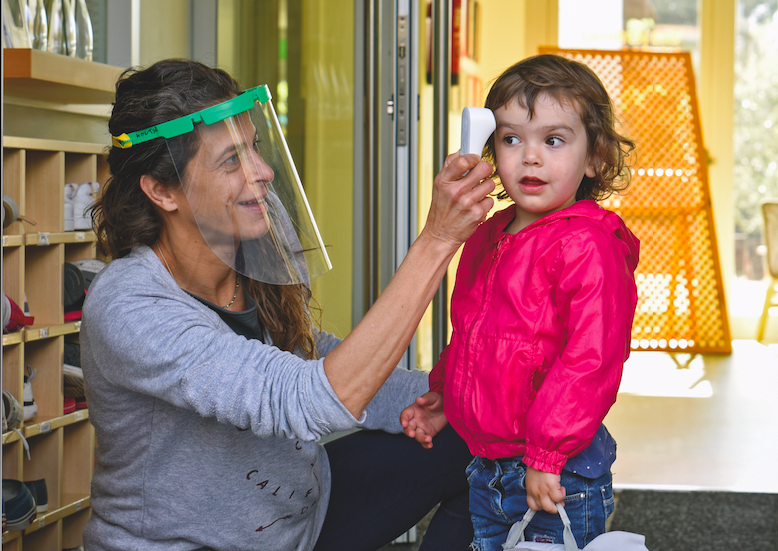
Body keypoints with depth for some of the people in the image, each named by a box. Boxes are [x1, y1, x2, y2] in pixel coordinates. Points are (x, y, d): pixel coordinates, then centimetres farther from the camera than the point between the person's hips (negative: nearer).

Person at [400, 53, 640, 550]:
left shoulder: (588, 247, -17)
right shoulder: (487, 239, 9)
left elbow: (592, 359, -24)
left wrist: (547, 457, -24)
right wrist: (444, 401, 17)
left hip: (558, 476, -8)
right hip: (486, 471, 8)